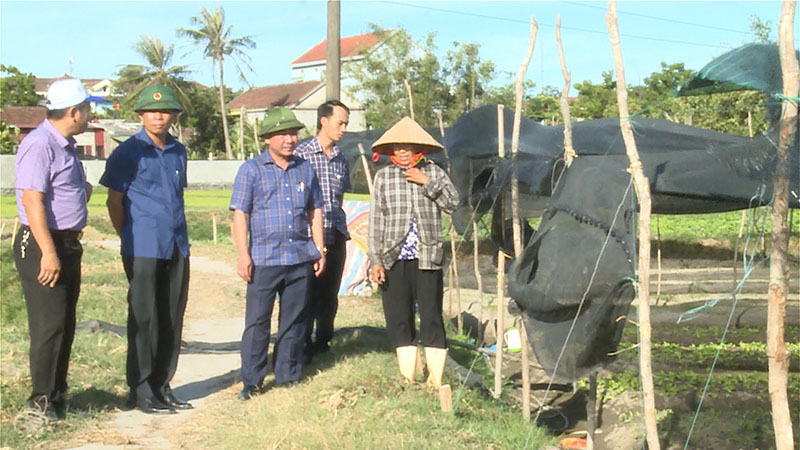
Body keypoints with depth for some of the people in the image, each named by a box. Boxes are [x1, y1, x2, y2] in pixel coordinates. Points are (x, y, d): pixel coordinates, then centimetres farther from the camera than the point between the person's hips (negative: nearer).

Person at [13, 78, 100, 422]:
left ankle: (58, 396, 24)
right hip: (42, 244, -10)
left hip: (68, 242, 10)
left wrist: (83, 191, 9)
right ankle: (42, 400, 5)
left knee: (65, 325, 14)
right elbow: (32, 201, -22)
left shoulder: (66, 145, 14)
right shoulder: (39, 145, -16)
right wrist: (48, 252, -25)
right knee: (49, 325, -6)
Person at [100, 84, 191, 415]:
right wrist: (131, 239, 0)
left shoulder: (178, 152, 12)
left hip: (177, 248, 6)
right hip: (143, 250, -6)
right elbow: (114, 201, -2)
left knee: (172, 319, 9)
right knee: (144, 319, -2)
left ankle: (162, 387, 20)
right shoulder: (130, 152, -5)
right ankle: (141, 392, 7)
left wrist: (177, 234, 14)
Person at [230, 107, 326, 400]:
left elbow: (315, 211, 20)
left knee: (294, 319, 9)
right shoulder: (252, 169, 1)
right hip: (264, 258, -4)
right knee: (257, 321, -3)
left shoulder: (305, 169, 14)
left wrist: (319, 250, 13)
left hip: (301, 258, 4)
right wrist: (243, 255, -10)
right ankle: (252, 381, 5)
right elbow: (240, 213, -3)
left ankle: (288, 375, 19)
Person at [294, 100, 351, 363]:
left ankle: (323, 341, 23)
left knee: (330, 292, 11)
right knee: (310, 291, -5)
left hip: (336, 234, 6)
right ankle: (303, 345, 4)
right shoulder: (302, 154, -6)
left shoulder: (341, 159, 13)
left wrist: (339, 224, 16)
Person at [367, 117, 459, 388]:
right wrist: (375, 260, 0)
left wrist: (427, 183, -12)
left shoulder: (433, 173, 7)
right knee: (398, 319, 3)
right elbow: (375, 222, 7)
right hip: (393, 260, 1)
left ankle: (436, 378, 5)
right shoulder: (383, 177, 9)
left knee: (431, 316, -2)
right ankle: (408, 377, 14)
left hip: (427, 257, -1)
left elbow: (452, 204, -3)